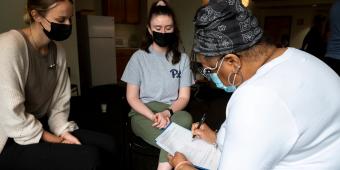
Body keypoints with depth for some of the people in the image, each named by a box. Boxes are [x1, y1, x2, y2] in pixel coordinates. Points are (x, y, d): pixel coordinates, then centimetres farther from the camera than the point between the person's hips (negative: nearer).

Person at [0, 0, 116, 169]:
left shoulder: (58, 51, 4)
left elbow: (59, 101, 5)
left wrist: (63, 131, -9)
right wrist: (51, 139, -16)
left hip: (42, 126, 7)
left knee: (107, 144, -1)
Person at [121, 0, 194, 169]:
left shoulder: (182, 59, 6)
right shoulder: (139, 57, 0)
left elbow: (184, 97, 2)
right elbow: (132, 97, -2)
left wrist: (167, 113, -19)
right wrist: (154, 116, -19)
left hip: (173, 112, 3)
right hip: (143, 113, -2)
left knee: (186, 118, -34)